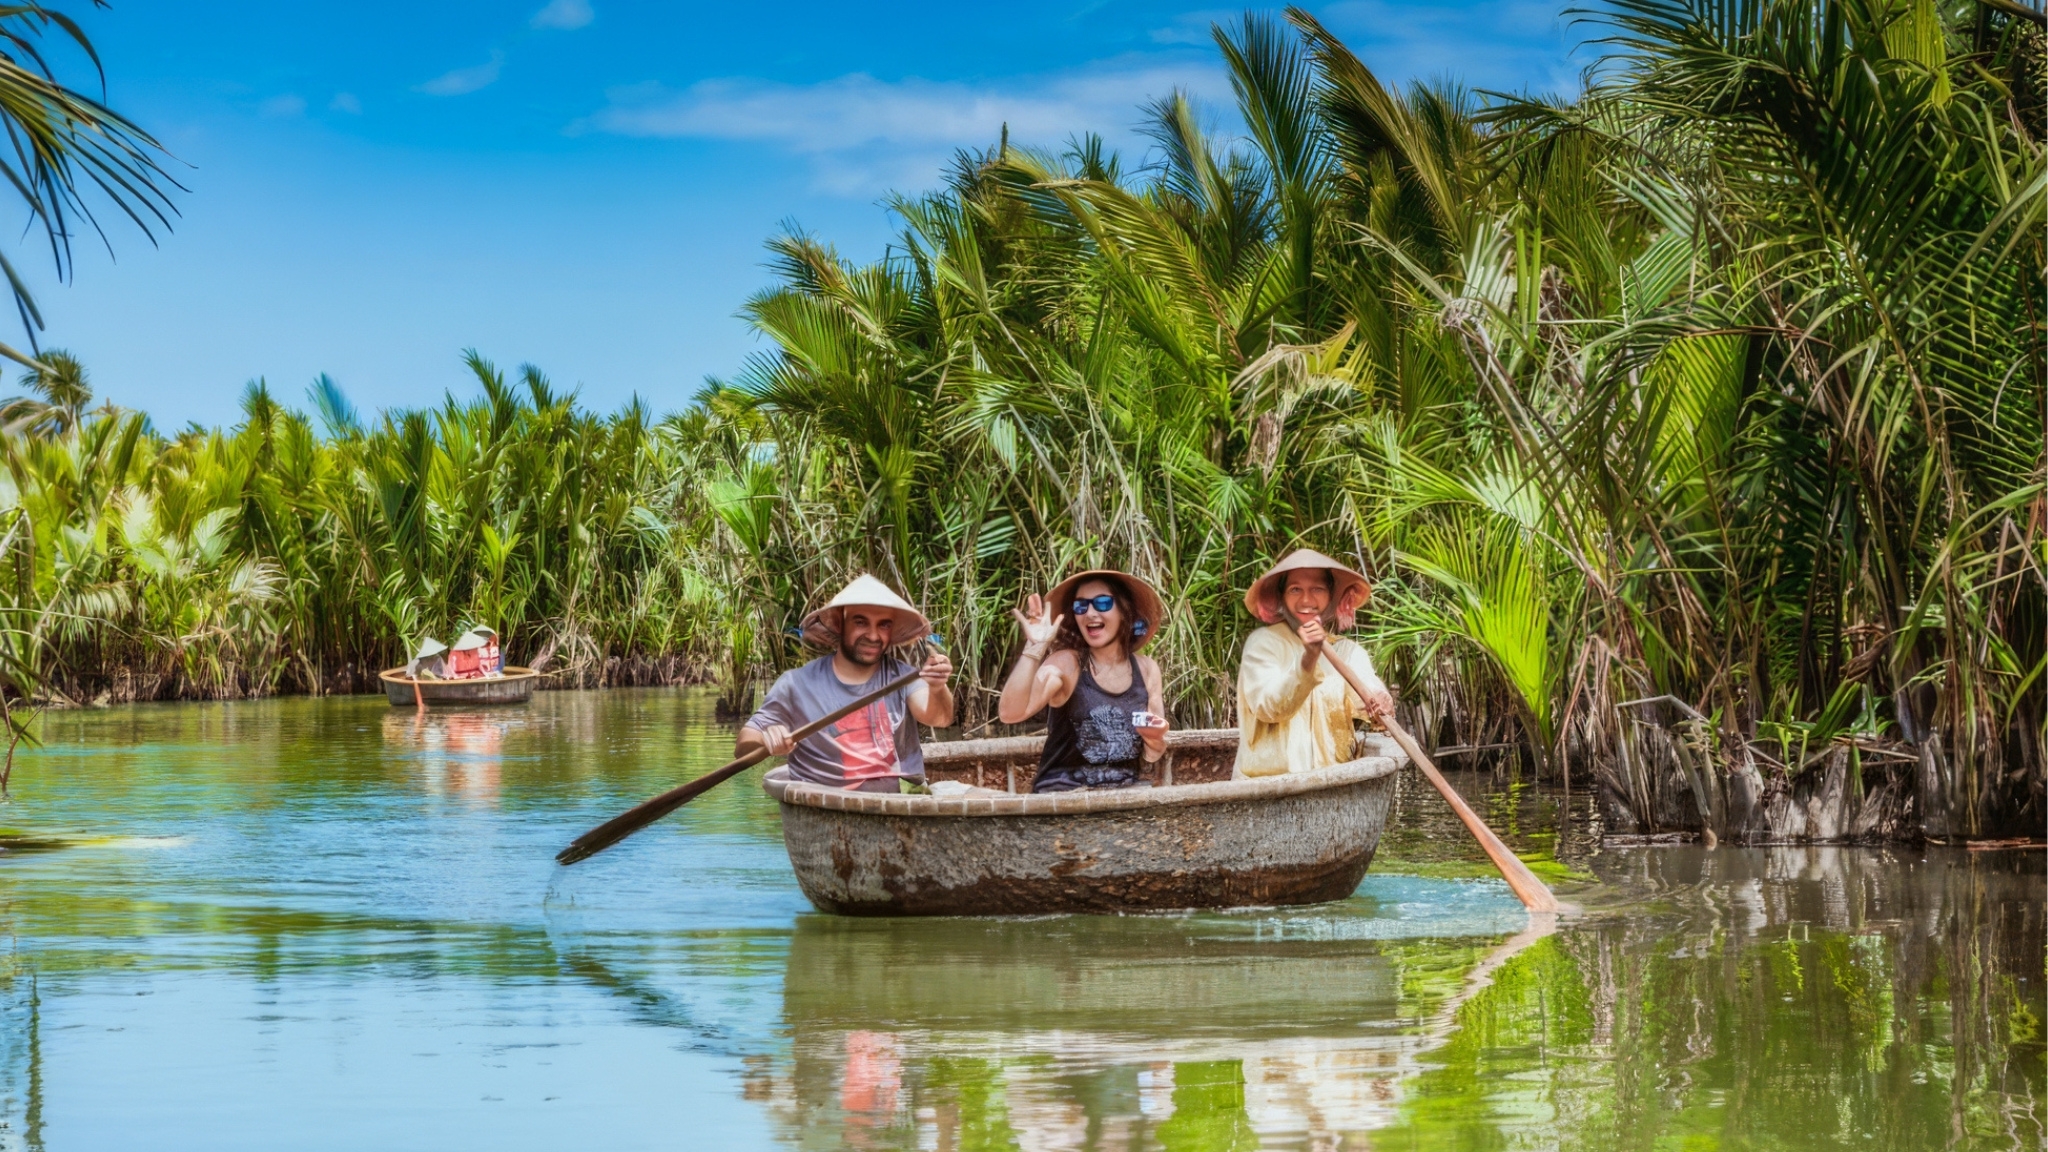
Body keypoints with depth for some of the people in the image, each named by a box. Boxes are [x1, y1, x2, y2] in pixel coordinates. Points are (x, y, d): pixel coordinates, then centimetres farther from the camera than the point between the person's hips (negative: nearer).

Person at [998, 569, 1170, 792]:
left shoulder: (1147, 669, 6)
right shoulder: (1066, 664, -5)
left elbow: (1151, 756, 14)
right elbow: (1010, 713, -22)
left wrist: (1155, 740, -7)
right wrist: (1034, 648, -26)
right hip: (1063, 796, -3)